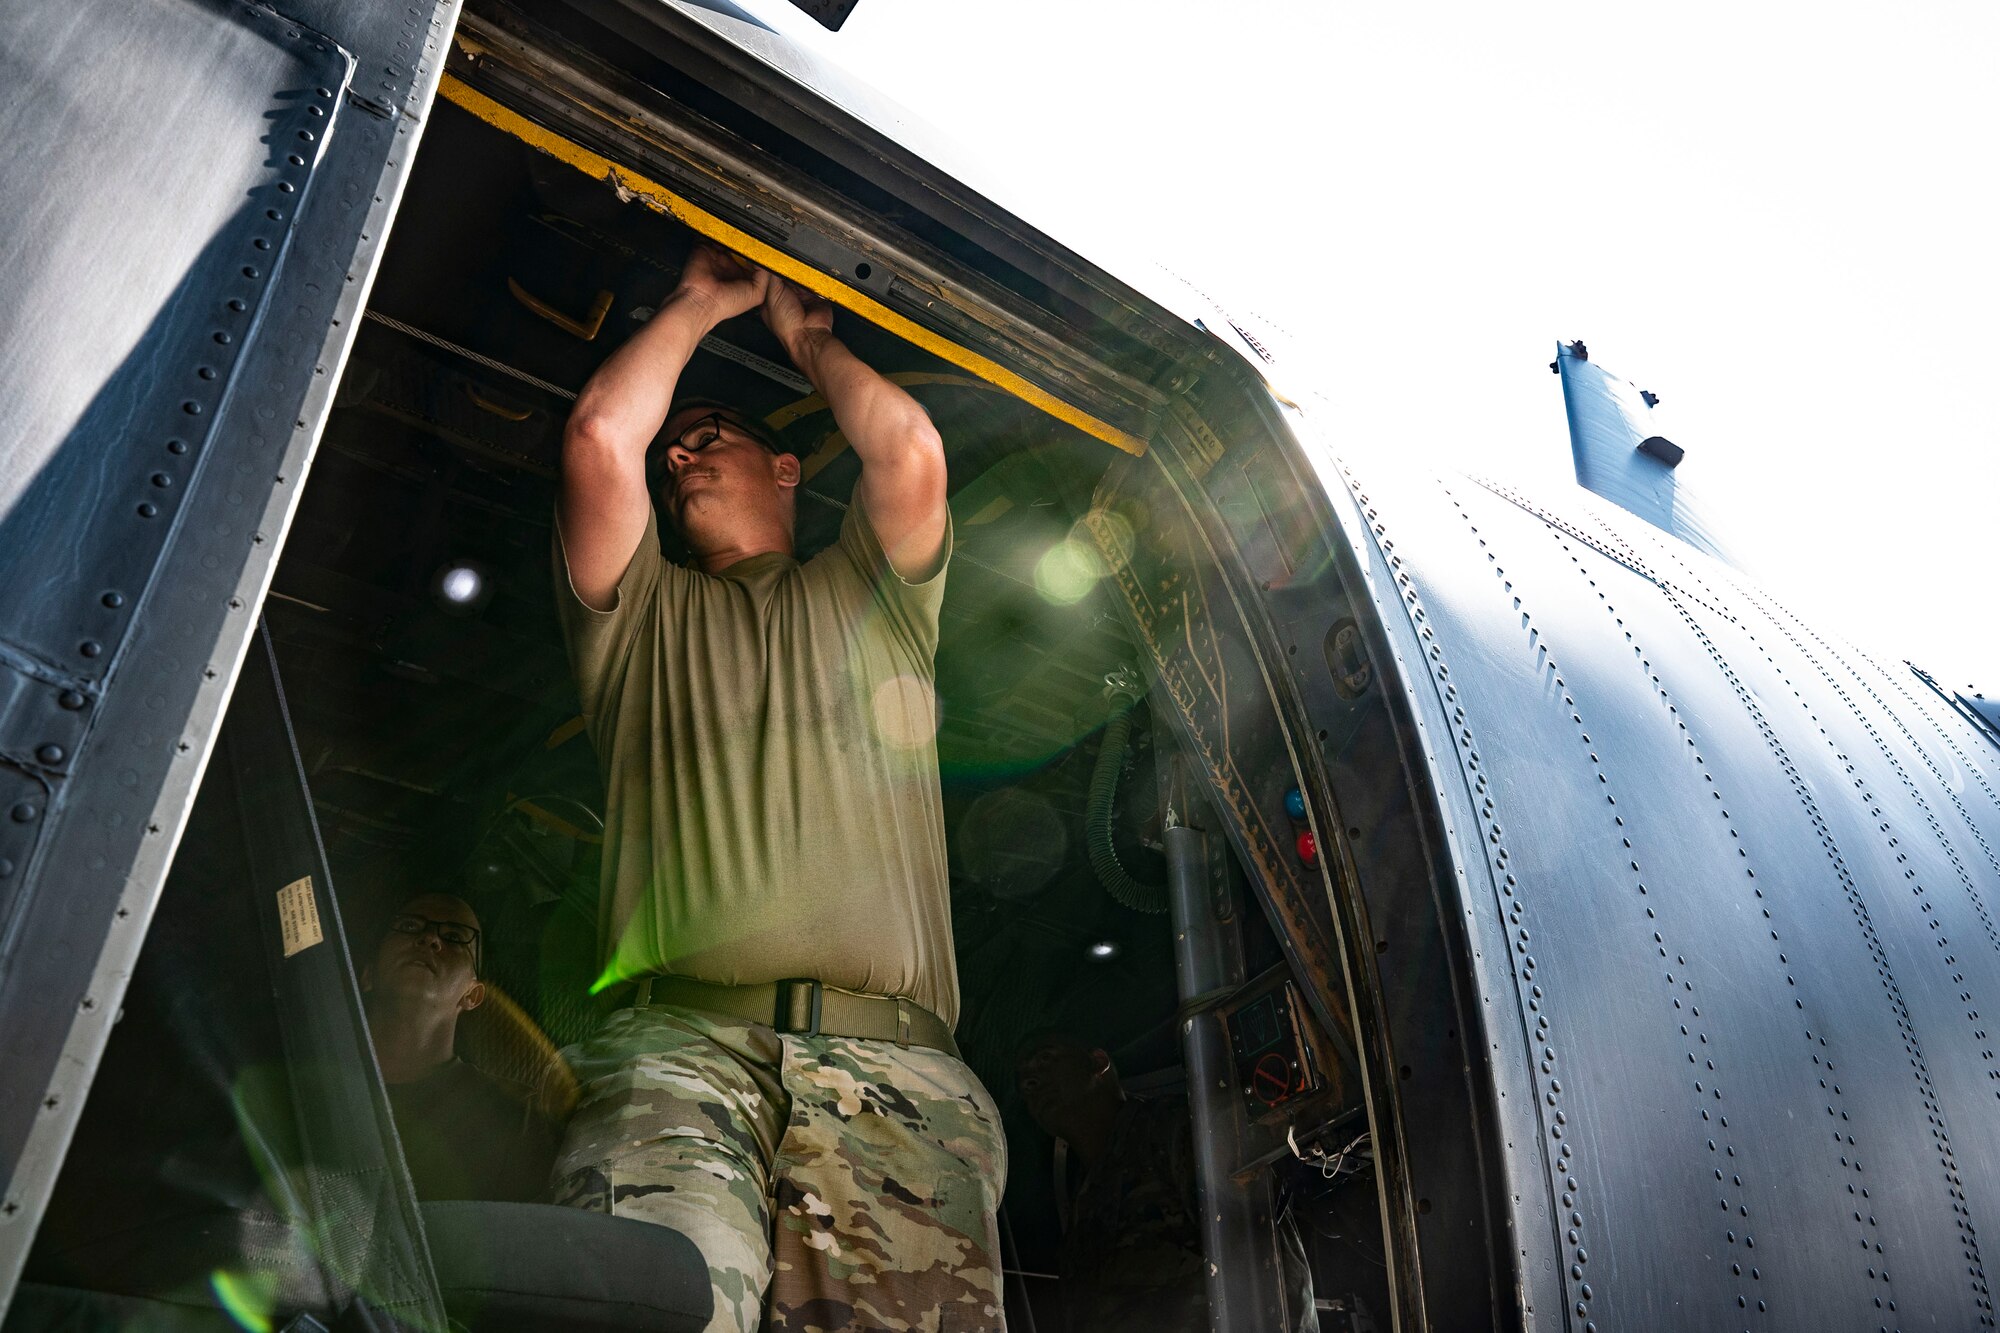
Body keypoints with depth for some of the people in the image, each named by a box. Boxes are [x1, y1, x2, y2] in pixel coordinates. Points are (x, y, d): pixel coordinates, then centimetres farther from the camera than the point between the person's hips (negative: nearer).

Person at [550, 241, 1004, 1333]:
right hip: (681, 1045, 0)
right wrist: (702, 304, 30)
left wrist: (806, 338, 30)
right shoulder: (644, 617, 29)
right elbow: (600, 438, 13)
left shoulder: (870, 599, 30)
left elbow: (910, 455, 10)